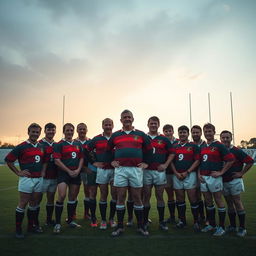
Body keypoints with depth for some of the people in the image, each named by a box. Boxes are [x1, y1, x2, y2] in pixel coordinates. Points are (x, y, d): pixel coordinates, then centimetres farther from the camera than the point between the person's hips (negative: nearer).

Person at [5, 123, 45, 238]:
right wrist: (18, 172, -6)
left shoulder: (41, 146, 10)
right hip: (27, 178, -5)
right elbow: (8, 160, -4)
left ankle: (31, 226, 26)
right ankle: (18, 229, 13)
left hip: (39, 179, 6)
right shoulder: (21, 147, -7)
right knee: (23, 204, 0)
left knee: (35, 203, 12)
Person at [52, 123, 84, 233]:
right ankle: (57, 223, -1)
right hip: (63, 173, -5)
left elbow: (81, 158, 12)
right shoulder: (59, 145, -3)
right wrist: (69, 171, -12)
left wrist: (78, 170, -4)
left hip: (76, 173, 5)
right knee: (62, 196, -15)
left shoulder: (78, 144, 13)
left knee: (73, 197, 11)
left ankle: (70, 220, 25)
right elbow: (57, 161, -10)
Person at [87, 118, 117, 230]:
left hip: (115, 169, 1)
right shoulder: (96, 139, 4)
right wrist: (94, 162, 5)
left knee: (115, 194, 1)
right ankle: (103, 220, 17)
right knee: (103, 195, 6)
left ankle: (112, 218, 20)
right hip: (102, 170, 0)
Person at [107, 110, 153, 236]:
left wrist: (145, 162, 8)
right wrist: (112, 161, 9)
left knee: (137, 197, 6)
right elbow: (108, 149, 20)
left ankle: (140, 226, 19)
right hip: (120, 169, 1)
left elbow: (149, 149, 15)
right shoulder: (115, 135, 9)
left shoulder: (140, 134, 8)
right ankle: (120, 226, 17)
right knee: (120, 197, 5)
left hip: (136, 169, 0)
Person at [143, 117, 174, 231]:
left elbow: (171, 153, 8)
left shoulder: (164, 139, 7)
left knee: (160, 196, 6)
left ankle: (161, 221, 18)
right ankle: (145, 221, 17)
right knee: (146, 196, 5)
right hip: (146, 171, 0)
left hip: (159, 171, 0)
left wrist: (165, 164, -3)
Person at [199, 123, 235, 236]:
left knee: (219, 201, 2)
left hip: (214, 177, -6)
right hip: (203, 178, 6)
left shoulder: (219, 145, -6)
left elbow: (231, 159, -10)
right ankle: (212, 224, 26)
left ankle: (221, 227, 14)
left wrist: (221, 172, -13)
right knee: (208, 202, 13)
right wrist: (199, 174, 6)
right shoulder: (202, 147, 13)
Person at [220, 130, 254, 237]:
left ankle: (242, 228, 9)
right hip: (223, 181, 5)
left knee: (237, 202, -2)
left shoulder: (236, 151, -9)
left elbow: (250, 161, -9)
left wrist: (241, 173, -9)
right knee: (229, 203, 12)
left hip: (234, 180, -4)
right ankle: (232, 226, 22)